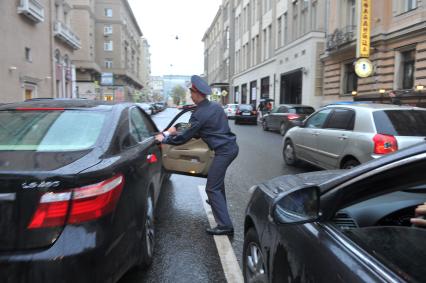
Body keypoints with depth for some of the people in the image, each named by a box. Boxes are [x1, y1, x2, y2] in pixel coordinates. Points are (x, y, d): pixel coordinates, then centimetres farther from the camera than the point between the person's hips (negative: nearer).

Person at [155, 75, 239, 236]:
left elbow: (183, 138, -11)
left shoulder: (199, 115, -16)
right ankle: (219, 203, 54)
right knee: (218, 177, 32)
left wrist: (164, 139, 3)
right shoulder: (216, 106, 11)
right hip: (232, 146, 10)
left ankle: (225, 225, -3)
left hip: (224, 151, -10)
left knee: (212, 188, -3)